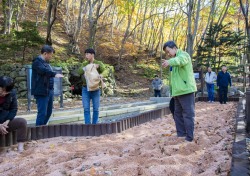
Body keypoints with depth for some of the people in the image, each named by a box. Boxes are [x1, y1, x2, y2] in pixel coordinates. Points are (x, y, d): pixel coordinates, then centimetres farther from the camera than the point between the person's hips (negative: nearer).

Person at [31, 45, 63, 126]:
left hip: (49, 91, 10)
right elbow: (43, 70, -30)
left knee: (48, 112, 13)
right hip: (42, 91, -10)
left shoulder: (46, 62, 19)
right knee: (42, 113, -9)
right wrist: (55, 74, -41)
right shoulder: (37, 61, -10)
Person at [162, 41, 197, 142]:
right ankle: (180, 134, 23)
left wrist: (170, 62, -53)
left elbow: (181, 60, -33)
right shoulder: (175, 59, 21)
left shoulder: (184, 55, -6)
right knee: (178, 114, 14)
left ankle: (189, 137, -2)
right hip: (178, 92, 10)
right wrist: (172, 91, 15)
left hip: (186, 90, -10)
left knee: (188, 114, -6)